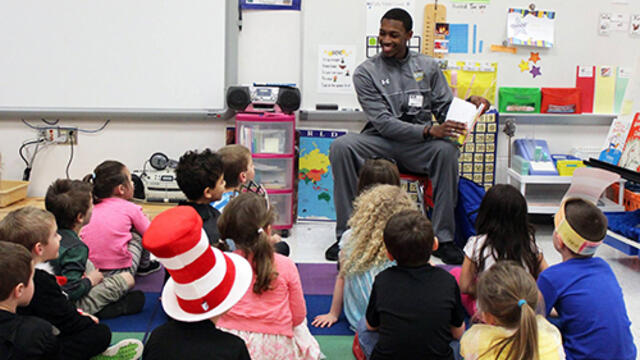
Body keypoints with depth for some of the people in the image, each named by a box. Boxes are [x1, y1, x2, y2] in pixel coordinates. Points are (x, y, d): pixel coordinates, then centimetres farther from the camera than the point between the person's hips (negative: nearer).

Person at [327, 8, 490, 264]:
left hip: (418, 147, 1)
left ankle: (443, 238, -21)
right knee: (341, 147, -30)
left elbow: (445, 109, 10)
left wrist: (468, 104, -13)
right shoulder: (366, 72, -1)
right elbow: (383, 122, -11)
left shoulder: (428, 67, 9)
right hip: (380, 142, -1)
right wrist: (429, 130, -23)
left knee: (446, 150, -32)